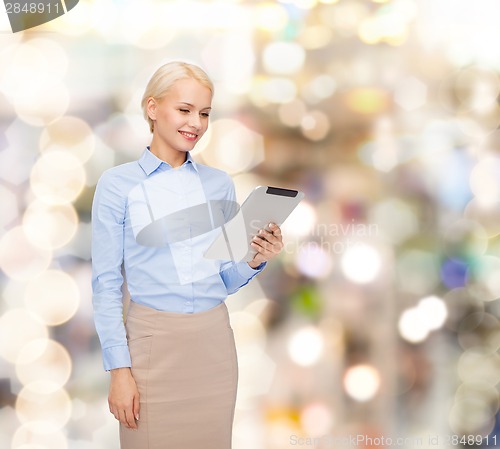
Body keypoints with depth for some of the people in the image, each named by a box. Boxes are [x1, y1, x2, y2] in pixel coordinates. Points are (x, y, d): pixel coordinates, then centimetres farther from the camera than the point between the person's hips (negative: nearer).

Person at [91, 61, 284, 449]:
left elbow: (225, 279, 13)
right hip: (155, 343, -4)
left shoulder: (219, 184, 8)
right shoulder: (117, 185, -4)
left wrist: (255, 261, -8)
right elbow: (106, 284, -4)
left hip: (215, 341, 4)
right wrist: (119, 369, -9)